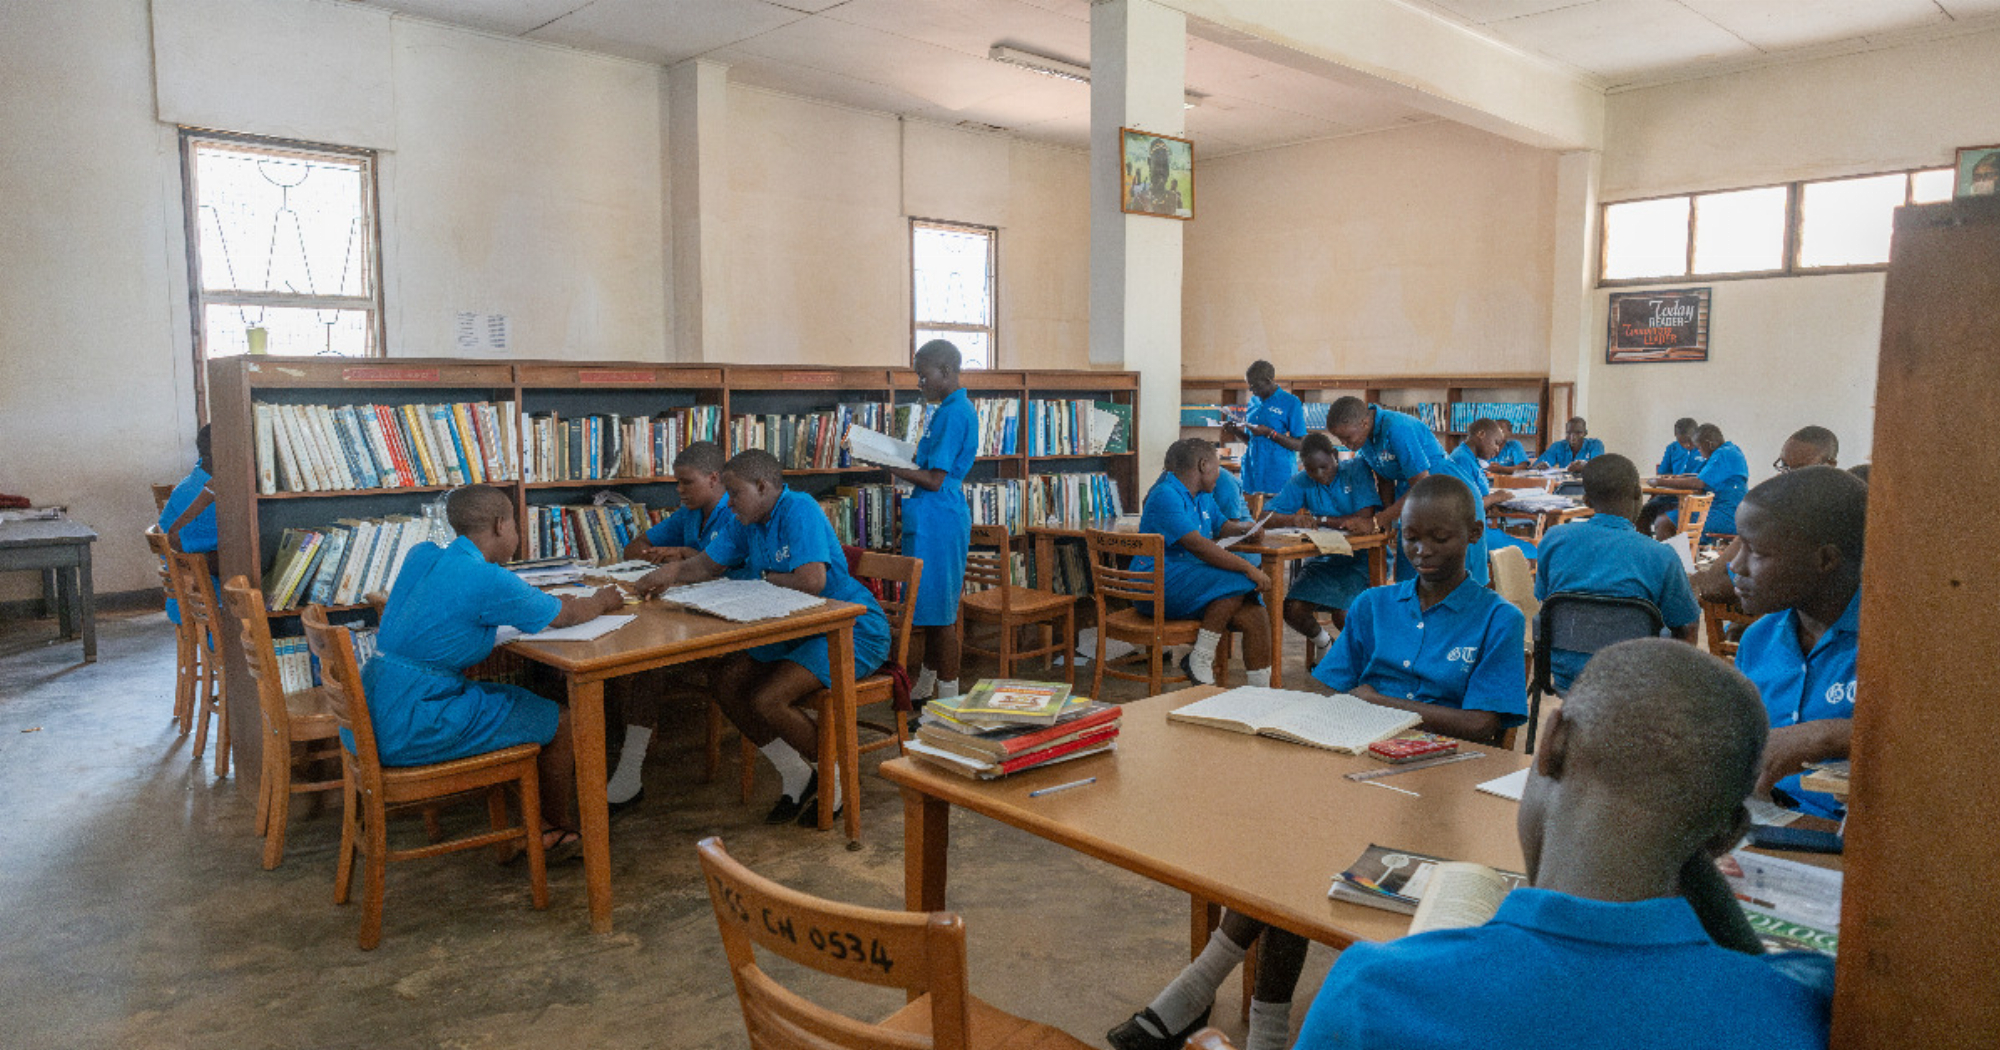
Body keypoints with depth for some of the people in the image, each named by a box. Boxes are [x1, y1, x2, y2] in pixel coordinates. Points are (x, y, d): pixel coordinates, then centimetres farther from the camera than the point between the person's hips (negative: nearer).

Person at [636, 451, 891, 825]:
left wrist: (767, 577, -11)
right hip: (800, 630, 10)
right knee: (726, 682, 1)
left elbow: (811, 582, -31)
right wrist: (673, 571, -6)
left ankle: (838, 784, 0)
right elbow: (708, 564, 16)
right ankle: (796, 778, 12)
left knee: (767, 700, -24)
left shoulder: (800, 510, -21)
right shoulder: (747, 524, 8)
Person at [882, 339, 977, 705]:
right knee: (932, 606, 18)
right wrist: (896, 463, 9)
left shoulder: (954, 413, -17)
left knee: (940, 610, -3)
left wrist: (891, 467, -13)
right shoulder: (952, 409, 15)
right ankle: (924, 686, 29)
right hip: (930, 519, 11)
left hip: (938, 519, -11)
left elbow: (934, 479, -20)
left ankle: (949, 695, 7)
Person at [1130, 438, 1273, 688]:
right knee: (1234, 582, -28)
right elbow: (1197, 545, -25)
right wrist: (1248, 568, -26)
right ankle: (1199, 661, -16)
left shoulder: (1202, 496, 16)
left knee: (1255, 617, -11)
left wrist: (1244, 529, 12)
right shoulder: (1166, 496, -15)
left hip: (1193, 581, 9)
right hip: (1157, 586, -9)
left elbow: (1219, 526, 35)